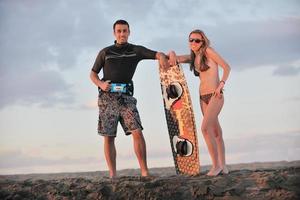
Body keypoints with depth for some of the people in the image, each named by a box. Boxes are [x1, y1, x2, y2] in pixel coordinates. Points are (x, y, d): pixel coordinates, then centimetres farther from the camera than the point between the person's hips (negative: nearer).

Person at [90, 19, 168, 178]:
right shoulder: (105, 52, 14)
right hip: (107, 97, 1)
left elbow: (157, 54, 4)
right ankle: (112, 174, 3)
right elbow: (93, 73, 16)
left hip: (126, 97, 0)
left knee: (137, 132, -14)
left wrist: (162, 57, -21)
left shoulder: (136, 50, 13)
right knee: (109, 137, -2)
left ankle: (144, 172, -10)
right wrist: (101, 84, -5)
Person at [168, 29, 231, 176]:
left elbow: (226, 67, -6)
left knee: (205, 128, -17)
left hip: (215, 96, -7)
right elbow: (175, 58, 8)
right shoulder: (192, 57, 14)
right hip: (203, 97, 7)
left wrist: (221, 84, -18)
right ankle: (223, 166, 17)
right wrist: (172, 54, -15)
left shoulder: (208, 51, -5)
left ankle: (216, 165, -8)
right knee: (215, 131, 10)